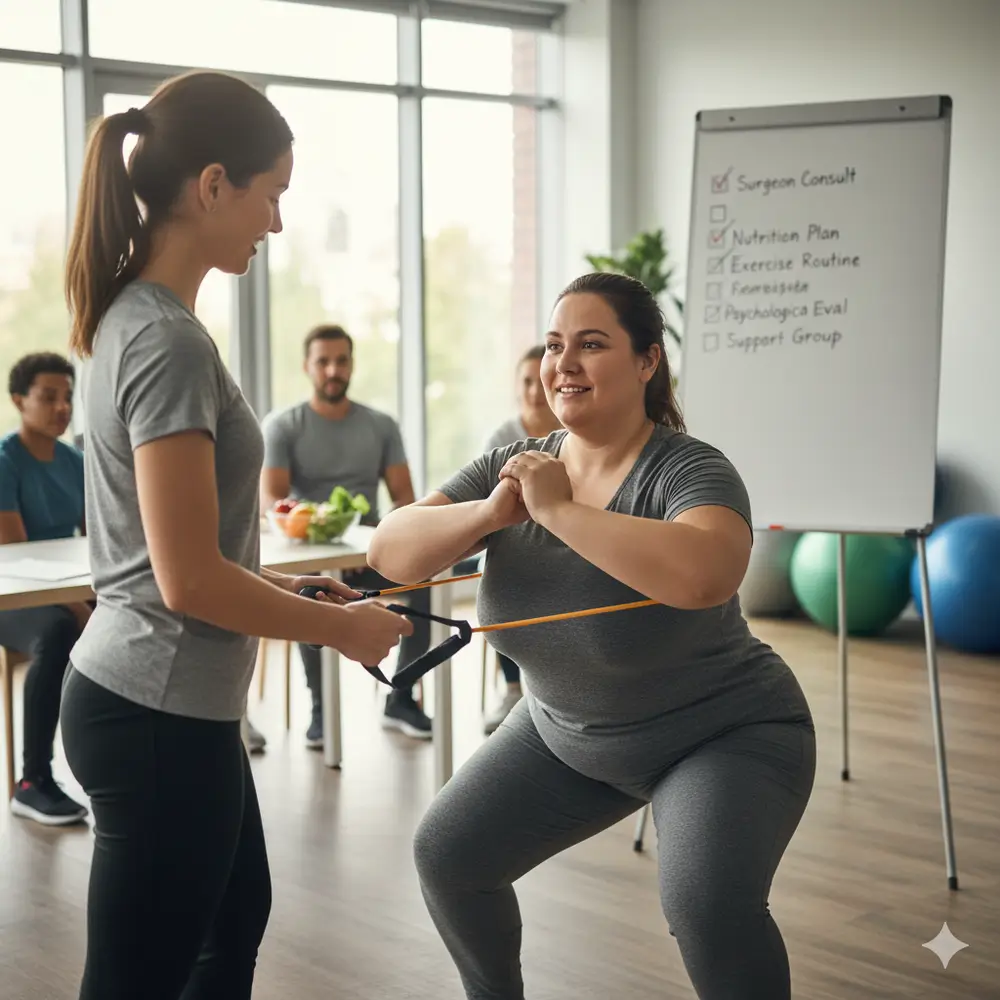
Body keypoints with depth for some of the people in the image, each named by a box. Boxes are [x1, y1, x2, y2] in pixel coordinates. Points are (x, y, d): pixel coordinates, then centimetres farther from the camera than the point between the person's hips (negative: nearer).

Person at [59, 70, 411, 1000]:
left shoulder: (130, 318, 8)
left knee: (237, 918, 27)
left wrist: (293, 590, 12)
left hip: (146, 699, 10)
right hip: (159, 715, -10)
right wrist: (341, 627, -10)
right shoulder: (169, 340, -21)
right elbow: (189, 579, -23)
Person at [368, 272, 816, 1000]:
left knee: (708, 902, -30)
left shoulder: (686, 469, -26)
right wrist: (489, 514, -31)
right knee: (447, 855, 7)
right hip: (567, 733, 6)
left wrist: (558, 509, -38)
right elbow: (390, 552, -13)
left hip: (725, 734, -6)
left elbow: (704, 574, -48)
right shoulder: (516, 467, -9)